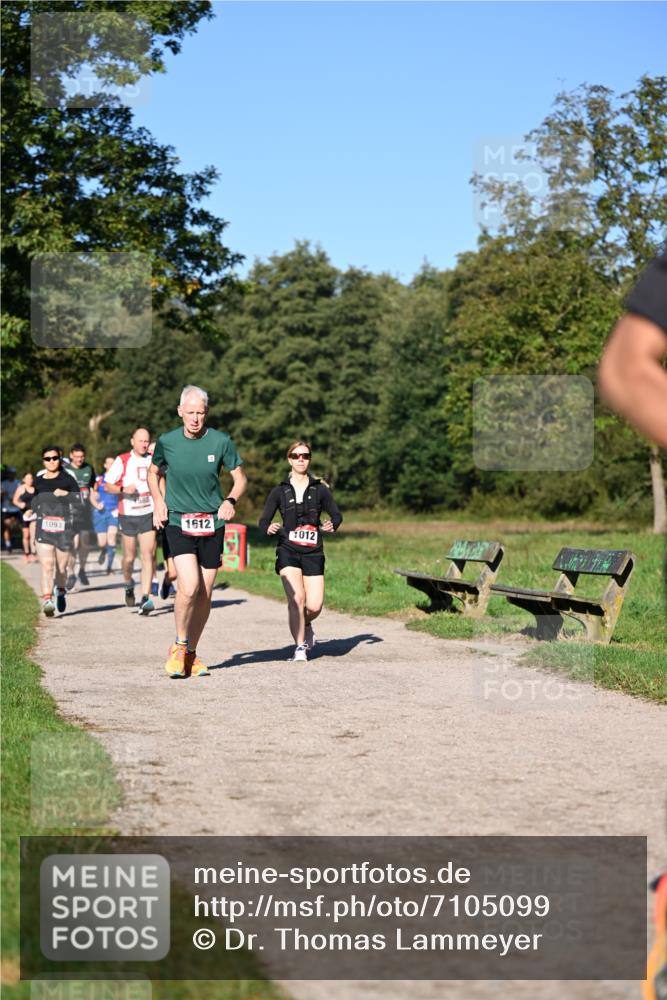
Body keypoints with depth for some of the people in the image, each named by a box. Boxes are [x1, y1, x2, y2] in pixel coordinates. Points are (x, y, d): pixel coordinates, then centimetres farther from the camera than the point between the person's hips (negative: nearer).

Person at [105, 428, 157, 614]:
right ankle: (129, 585, 38)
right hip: (128, 515, -1)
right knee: (129, 556, 8)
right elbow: (107, 485, -1)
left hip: (149, 514, 1)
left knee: (148, 554, -11)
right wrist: (123, 489, -18)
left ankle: (145, 598, -14)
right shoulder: (122, 461, -1)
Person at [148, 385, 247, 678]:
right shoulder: (166, 442, -2)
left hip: (212, 524, 2)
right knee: (189, 587, -19)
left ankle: (191, 652, 23)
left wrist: (230, 500, -13)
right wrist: (158, 501, 0)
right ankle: (179, 645, 4)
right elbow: (153, 472, 17)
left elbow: (240, 478, 7)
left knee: (205, 594, 6)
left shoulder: (221, 442, -3)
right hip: (177, 523, -2)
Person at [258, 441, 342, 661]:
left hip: (313, 552, 1)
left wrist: (332, 526, -8)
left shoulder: (320, 489, 8)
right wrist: (269, 529, -17)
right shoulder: (279, 491, 8)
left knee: (314, 606, -8)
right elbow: (263, 521, 6)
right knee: (296, 598, -19)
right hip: (287, 551, -1)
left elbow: (336, 515, 14)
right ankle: (300, 647, -5)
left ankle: (305, 625, 28)